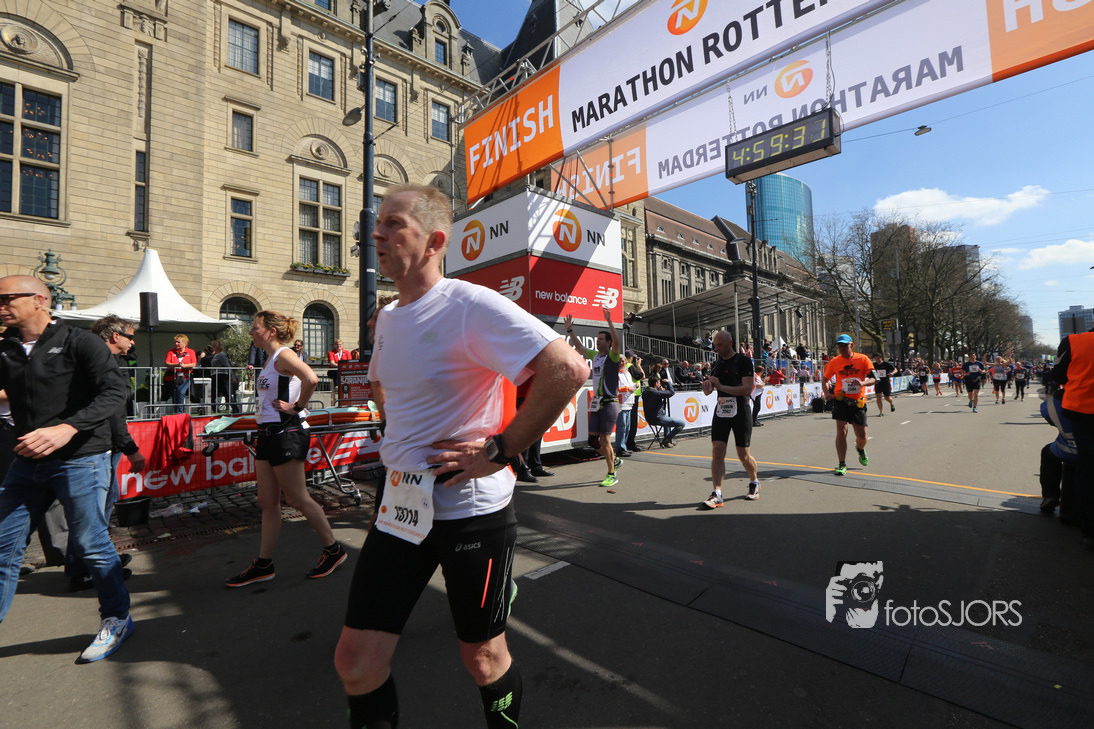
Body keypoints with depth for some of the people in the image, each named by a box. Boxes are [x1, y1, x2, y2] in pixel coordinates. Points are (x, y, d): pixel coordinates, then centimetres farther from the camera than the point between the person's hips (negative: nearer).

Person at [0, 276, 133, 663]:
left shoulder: (80, 343, -8)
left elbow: (114, 392, -19)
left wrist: (67, 428, -30)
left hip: (80, 460, -6)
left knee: (92, 546, 3)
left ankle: (117, 619, 21)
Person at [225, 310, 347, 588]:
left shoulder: (283, 355, -14)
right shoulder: (270, 359, 15)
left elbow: (311, 379, -34)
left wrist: (297, 407, -22)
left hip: (286, 433, -9)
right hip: (268, 434, 9)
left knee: (298, 499, 0)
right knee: (268, 503, 13)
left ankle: (333, 551, 16)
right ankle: (263, 565, 23)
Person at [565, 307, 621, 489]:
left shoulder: (612, 356, -6)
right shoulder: (595, 355, 13)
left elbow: (616, 341, -25)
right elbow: (579, 346, 23)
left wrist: (609, 321, -32)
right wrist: (570, 330, 16)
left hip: (610, 404, -7)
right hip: (596, 403, 7)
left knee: (604, 439, -7)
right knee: (593, 440, 7)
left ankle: (612, 475, 7)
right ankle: (614, 460, 31)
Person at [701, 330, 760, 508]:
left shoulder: (743, 361, -7)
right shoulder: (717, 363, 12)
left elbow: (747, 389, -17)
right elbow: (707, 392, 14)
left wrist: (721, 387, -22)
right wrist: (706, 385, -9)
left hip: (740, 412, -5)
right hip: (721, 412, 5)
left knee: (743, 455, 4)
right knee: (717, 452, -5)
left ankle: (754, 482, 33)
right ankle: (717, 494, -4)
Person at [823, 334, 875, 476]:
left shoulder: (863, 359, 0)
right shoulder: (834, 361, 2)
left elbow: (873, 378, -6)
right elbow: (825, 380, 10)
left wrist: (862, 383, -27)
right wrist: (827, 392, -9)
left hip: (858, 401, 1)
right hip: (841, 399, 0)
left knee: (862, 436, 6)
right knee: (841, 431, -12)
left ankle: (860, 449, 44)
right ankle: (842, 465, -2)